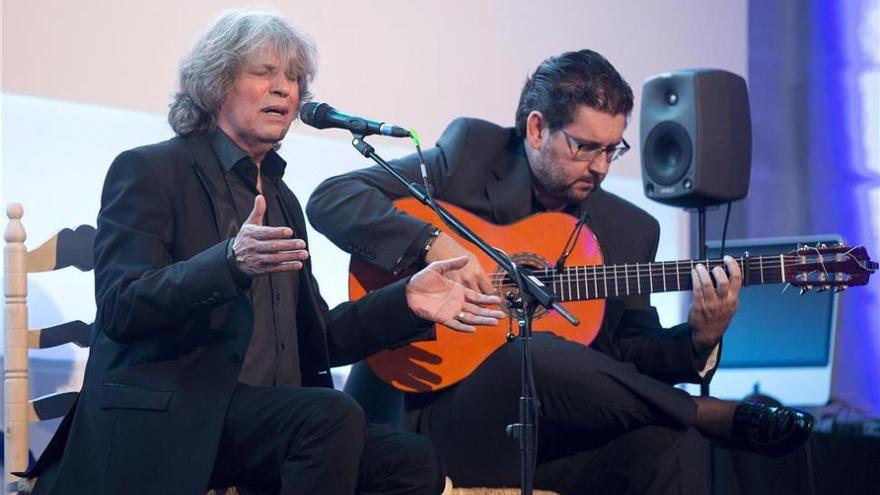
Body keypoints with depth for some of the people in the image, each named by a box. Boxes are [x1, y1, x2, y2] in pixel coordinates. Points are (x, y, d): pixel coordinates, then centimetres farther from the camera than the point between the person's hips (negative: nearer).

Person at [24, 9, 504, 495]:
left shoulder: (281, 198, 22)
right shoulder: (149, 171, 0)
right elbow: (119, 308, -14)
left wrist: (406, 301, 6)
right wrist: (230, 264, -30)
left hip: (269, 418, 7)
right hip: (167, 417, -7)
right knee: (334, 415, -31)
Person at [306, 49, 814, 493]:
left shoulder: (631, 229, 12)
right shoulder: (470, 151, 2)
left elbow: (629, 355, 15)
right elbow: (329, 199, -4)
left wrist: (700, 338, -6)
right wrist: (433, 243, -19)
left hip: (555, 436, 3)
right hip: (435, 415, -2)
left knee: (673, 446, -30)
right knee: (535, 355, -34)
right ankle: (719, 416, -16)